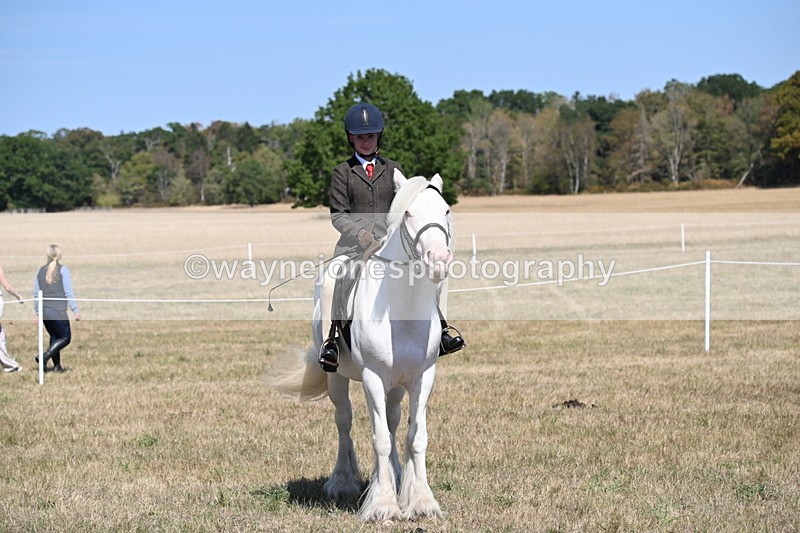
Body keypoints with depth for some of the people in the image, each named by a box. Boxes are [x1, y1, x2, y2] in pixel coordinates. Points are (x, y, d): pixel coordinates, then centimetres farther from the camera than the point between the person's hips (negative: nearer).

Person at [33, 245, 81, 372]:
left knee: (54, 337, 16)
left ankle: (57, 365, 11)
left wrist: (37, 311, 21)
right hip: (58, 311, -6)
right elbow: (69, 292, -8)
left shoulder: (41, 271, 9)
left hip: (44, 311, 6)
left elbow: (36, 293, 13)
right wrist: (75, 310, -5)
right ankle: (45, 356, -15)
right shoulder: (63, 270, -6)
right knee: (65, 338, 2)